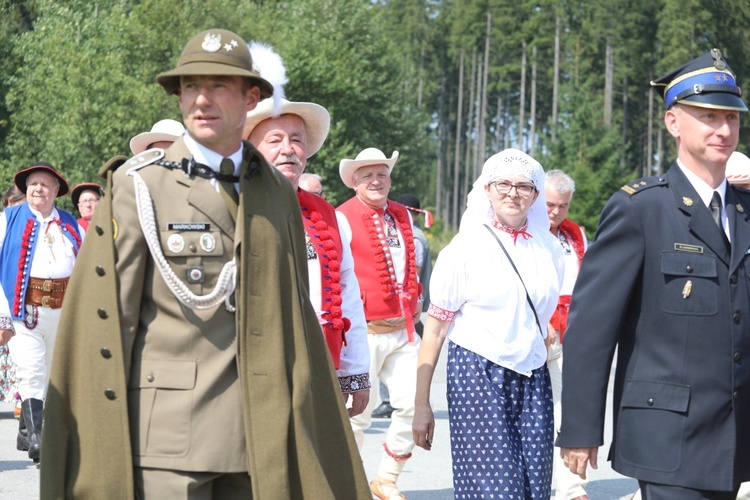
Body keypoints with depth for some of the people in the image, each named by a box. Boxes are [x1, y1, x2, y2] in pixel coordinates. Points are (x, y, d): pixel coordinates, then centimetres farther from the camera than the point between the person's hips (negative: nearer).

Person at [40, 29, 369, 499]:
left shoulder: (278, 192, 12)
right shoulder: (137, 184, -2)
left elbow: (296, 316, 15)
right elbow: (107, 319, -5)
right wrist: (104, 452, -9)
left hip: (260, 438, 4)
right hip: (167, 434, -4)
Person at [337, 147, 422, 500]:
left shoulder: (403, 216, 14)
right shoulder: (343, 218, -7)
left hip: (403, 331, 6)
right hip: (365, 333, -6)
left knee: (413, 404, 0)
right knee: (359, 413, 0)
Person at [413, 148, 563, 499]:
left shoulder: (549, 248, 7)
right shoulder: (466, 247, -4)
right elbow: (434, 328, -5)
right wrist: (422, 405, -8)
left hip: (533, 378, 5)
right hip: (477, 374, -4)